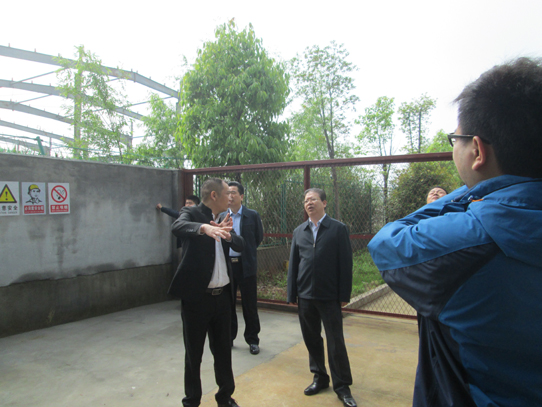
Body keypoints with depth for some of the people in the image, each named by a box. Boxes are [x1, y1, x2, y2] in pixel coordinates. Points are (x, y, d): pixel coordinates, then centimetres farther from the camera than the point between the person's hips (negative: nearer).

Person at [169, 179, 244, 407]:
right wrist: (204, 228, -49)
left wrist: (227, 234, -20)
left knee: (223, 350, 17)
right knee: (193, 353, 10)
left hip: (222, 296, 6)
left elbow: (241, 246, 1)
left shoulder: (222, 218, 9)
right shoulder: (192, 213, -8)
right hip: (196, 296, -6)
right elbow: (177, 227, -30)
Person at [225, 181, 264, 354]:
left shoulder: (253, 215, -2)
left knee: (249, 305, 5)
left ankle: (252, 340, 20)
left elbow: (259, 238, 7)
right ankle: (229, 337, 29)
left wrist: (246, 250, 10)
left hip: (245, 265, -2)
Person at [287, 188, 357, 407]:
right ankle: (320, 377, 32)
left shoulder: (338, 229, -4)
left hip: (329, 296, -4)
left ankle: (342, 386, 18)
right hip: (305, 296, 4)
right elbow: (293, 263, 10)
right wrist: (292, 293, 7)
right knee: (311, 340, 14)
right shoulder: (299, 231, 8)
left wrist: (344, 295, -8)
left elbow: (345, 263, -5)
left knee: (336, 342, 2)